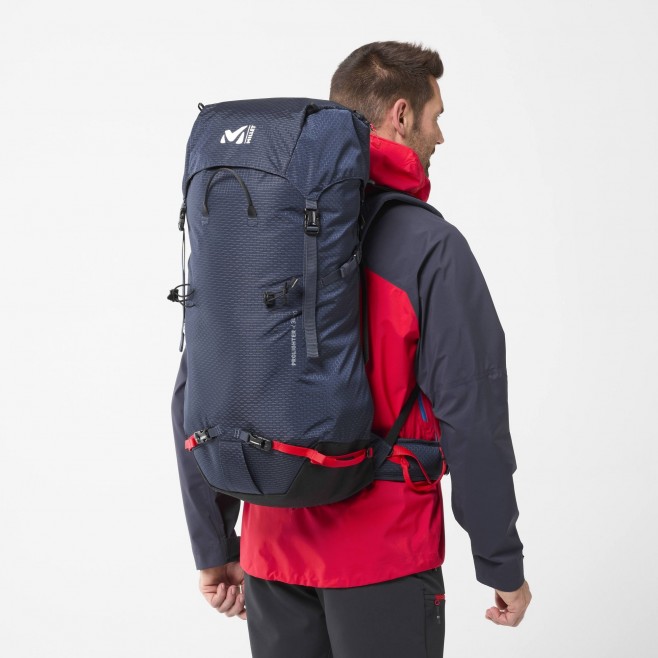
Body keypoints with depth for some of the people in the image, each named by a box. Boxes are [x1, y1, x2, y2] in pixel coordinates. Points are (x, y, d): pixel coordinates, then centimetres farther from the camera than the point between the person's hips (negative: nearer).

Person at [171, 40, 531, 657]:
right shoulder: (429, 246, -13)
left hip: (271, 551, 5)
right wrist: (503, 565, -4)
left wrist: (214, 548, 13)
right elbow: (472, 417, -14)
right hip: (384, 559, -5)